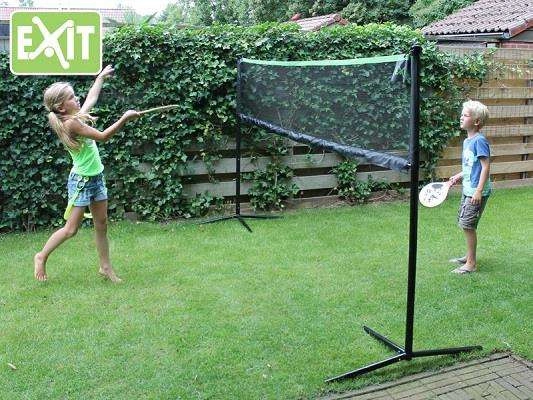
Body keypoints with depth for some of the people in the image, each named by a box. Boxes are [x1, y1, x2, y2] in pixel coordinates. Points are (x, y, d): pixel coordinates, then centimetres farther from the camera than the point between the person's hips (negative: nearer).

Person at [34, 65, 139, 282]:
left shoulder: (77, 116, 5)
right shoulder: (71, 123, -20)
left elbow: (91, 98, 22)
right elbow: (102, 136, -22)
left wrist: (101, 77, 32)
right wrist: (124, 119, -23)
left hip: (96, 178, 9)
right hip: (81, 181, -8)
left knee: (102, 225, 10)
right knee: (71, 228, -1)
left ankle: (106, 267, 18)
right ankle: (42, 256, 18)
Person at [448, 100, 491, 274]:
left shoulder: (479, 141, -17)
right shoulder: (467, 141, 11)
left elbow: (485, 167, -20)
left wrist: (479, 191, -24)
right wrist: (459, 176, 11)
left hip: (476, 191, -10)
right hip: (468, 189, 10)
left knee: (468, 225, -6)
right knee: (463, 222, 17)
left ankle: (471, 264, 5)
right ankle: (469, 256, 33)